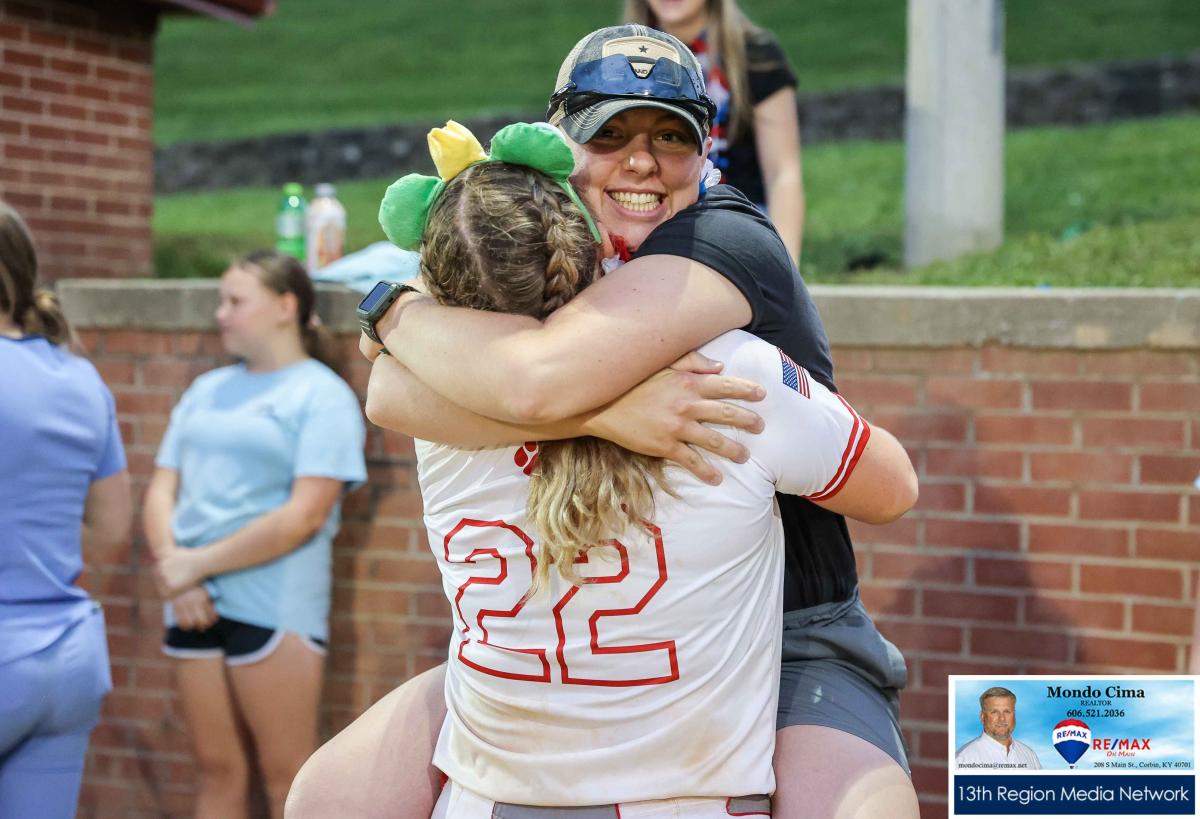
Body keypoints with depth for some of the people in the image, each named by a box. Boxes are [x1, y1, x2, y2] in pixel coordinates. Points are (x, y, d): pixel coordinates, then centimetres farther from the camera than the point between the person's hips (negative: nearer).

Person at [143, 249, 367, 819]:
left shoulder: (322, 396, -3)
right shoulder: (208, 390, 17)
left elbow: (304, 516, -12)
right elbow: (161, 489, 12)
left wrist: (199, 563, -11)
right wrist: (172, 566, -7)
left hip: (274, 605, -6)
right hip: (194, 604, 6)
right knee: (216, 769, 9)